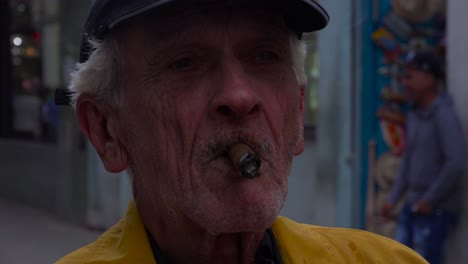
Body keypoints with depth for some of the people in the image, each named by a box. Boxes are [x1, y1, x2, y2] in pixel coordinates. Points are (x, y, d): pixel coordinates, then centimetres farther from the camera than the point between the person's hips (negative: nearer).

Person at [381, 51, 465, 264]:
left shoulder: (444, 115, -16)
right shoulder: (415, 115, 12)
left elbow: (456, 164, -24)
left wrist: (430, 201, -18)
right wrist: (393, 199, 14)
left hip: (436, 210, -9)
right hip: (414, 206, 9)